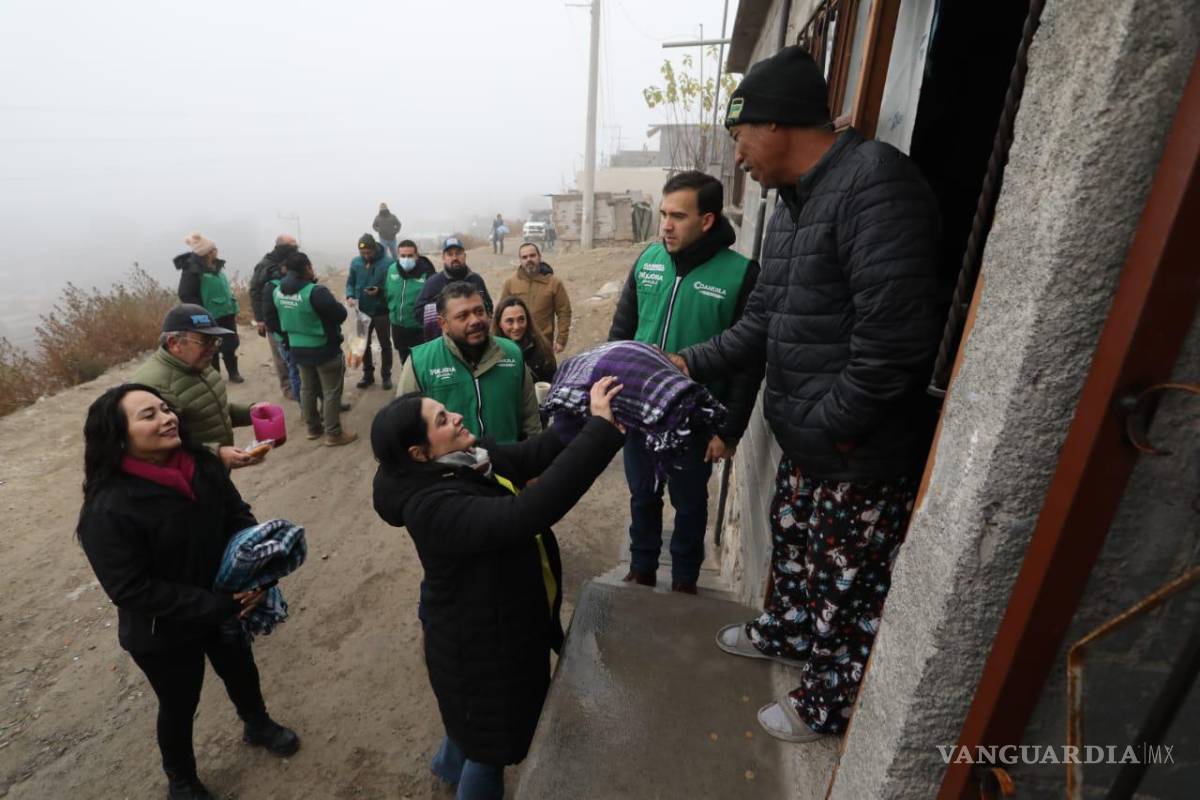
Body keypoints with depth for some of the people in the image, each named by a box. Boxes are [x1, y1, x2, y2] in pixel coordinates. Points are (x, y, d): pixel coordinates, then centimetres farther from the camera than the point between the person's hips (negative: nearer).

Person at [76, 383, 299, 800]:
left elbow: (239, 517, -4)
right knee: (179, 706, 20)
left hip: (224, 604, 5)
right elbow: (132, 590, -27)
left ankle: (258, 726, 58)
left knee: (241, 670, 27)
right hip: (163, 633, -4)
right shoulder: (108, 508, -29)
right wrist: (219, 607, -25)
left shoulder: (201, 464, -15)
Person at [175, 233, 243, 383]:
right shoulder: (192, 269, -14)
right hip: (210, 318, -7)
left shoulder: (216, 265, 9)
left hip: (226, 313, 7)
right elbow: (186, 295, -17)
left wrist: (233, 309, 16)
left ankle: (233, 373, 25)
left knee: (231, 345, 12)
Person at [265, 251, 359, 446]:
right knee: (332, 391, 4)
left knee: (307, 388, 21)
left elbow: (272, 322, 10)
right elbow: (341, 314, -20)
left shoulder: (278, 292, 1)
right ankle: (333, 434, 10)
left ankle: (313, 428, 34)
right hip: (324, 349, -7)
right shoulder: (315, 291, -25)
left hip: (297, 349, 8)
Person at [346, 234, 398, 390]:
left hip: (381, 311, -4)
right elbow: (350, 283, 6)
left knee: (385, 344, 10)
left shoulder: (388, 262, -15)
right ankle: (368, 374, 31)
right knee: (363, 344, 15)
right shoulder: (355, 262, -1)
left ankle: (387, 375, 24)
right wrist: (350, 296, -13)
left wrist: (379, 291, -29)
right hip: (362, 311, 4)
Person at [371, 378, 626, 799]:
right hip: (481, 641, -9)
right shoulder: (433, 507, -36)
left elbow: (534, 454, -6)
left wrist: (587, 413, -21)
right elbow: (526, 514, -49)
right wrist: (600, 429, -50)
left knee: (483, 720, 35)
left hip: (504, 620, 9)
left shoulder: (471, 458, -10)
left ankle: (450, 765, 64)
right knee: (495, 737, 19)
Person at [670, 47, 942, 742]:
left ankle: (826, 705, 34)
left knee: (846, 585, 10)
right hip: (805, 440, 9)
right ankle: (787, 633, 53)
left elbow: (895, 331, -28)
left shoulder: (875, 181, -21)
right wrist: (693, 363, 8)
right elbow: (764, 321, 13)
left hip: (863, 452, -9)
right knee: (793, 542, 27)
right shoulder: (793, 204, 11)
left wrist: (830, 424, -19)